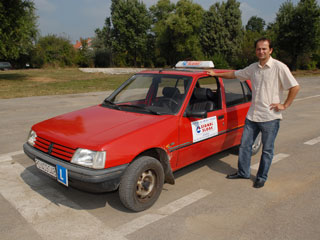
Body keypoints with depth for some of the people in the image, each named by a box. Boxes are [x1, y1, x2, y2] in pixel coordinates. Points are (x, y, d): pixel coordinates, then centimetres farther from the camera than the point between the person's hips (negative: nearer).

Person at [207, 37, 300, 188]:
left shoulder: (279, 67, -10)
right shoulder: (253, 68, 8)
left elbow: (295, 87, -11)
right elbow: (235, 74, 21)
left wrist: (285, 105, -11)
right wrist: (216, 74, 22)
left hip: (270, 117, -6)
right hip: (252, 115, 6)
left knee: (267, 150, 8)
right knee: (245, 145, 12)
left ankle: (261, 178, 24)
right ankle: (243, 172, 29)